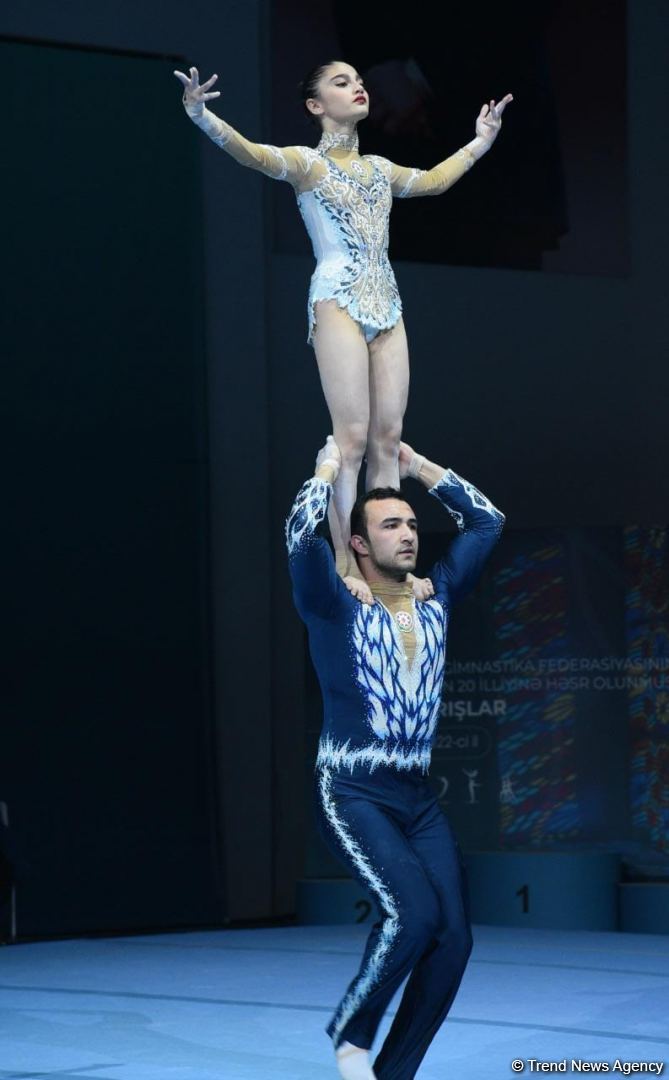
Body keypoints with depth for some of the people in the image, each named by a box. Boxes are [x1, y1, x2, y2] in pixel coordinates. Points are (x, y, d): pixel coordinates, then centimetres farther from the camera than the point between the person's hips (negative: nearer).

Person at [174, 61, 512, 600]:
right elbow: (251, 153, -20)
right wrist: (202, 116, -38)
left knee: (388, 439, 1)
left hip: (385, 305, 7)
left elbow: (433, 180, 38)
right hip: (338, 300, -7)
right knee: (352, 438, -14)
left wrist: (481, 141, 46)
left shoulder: (380, 169, 19)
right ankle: (346, 567, -14)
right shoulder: (306, 162, -1)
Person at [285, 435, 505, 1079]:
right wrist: (329, 468, -4)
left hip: (419, 799, 6)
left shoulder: (435, 598, 12)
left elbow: (486, 520, 18)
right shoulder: (336, 606, -4)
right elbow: (300, 536, -21)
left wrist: (414, 465, 16)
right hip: (352, 795, -6)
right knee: (415, 911, -25)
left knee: (452, 937, -8)